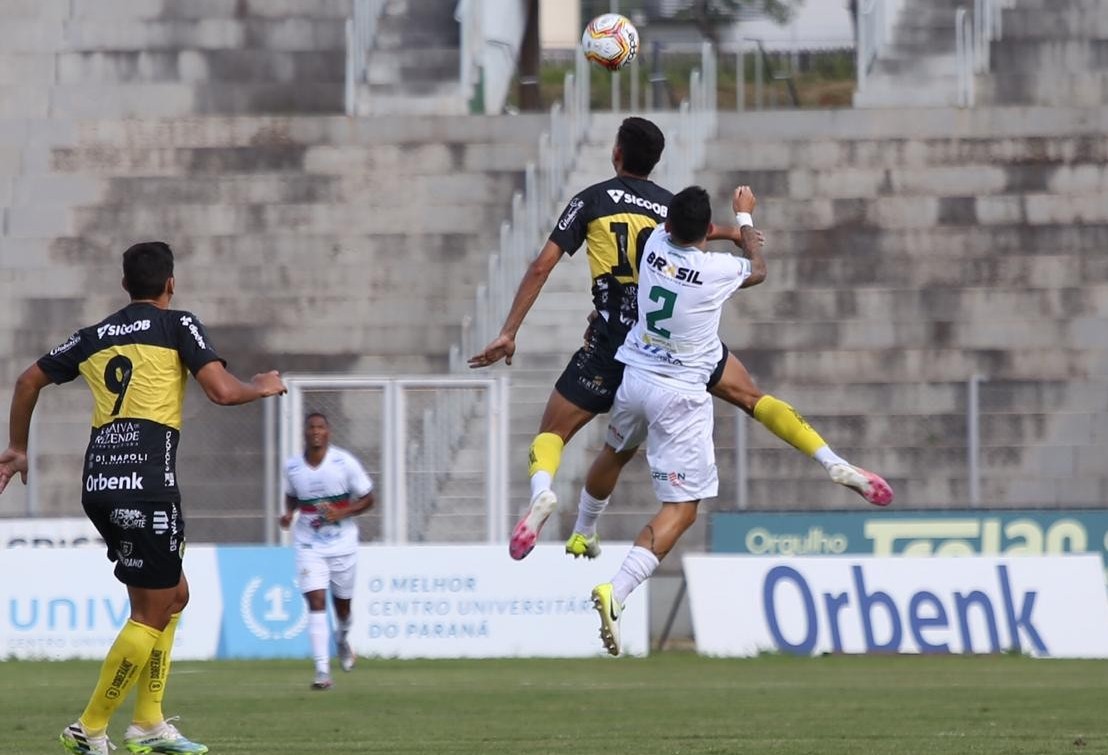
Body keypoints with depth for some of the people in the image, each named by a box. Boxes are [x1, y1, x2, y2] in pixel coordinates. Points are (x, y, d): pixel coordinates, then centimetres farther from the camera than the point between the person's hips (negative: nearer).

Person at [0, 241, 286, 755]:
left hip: (99, 484, 7)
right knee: (152, 612, 0)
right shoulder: (178, 326, 2)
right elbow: (223, 391, -8)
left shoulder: (94, 337, 19)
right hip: (148, 482, -7)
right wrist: (264, 388, 12)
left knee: (174, 595, 19)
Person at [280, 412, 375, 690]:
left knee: (341, 602, 14)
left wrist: (341, 513, -18)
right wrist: (289, 513, -4)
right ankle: (322, 670, -18)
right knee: (316, 601, -15)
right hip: (308, 544, 0)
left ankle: (342, 640, 50)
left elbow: (367, 499, -3)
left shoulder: (344, 463, -10)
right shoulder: (292, 467, -2)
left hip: (342, 543, 0)